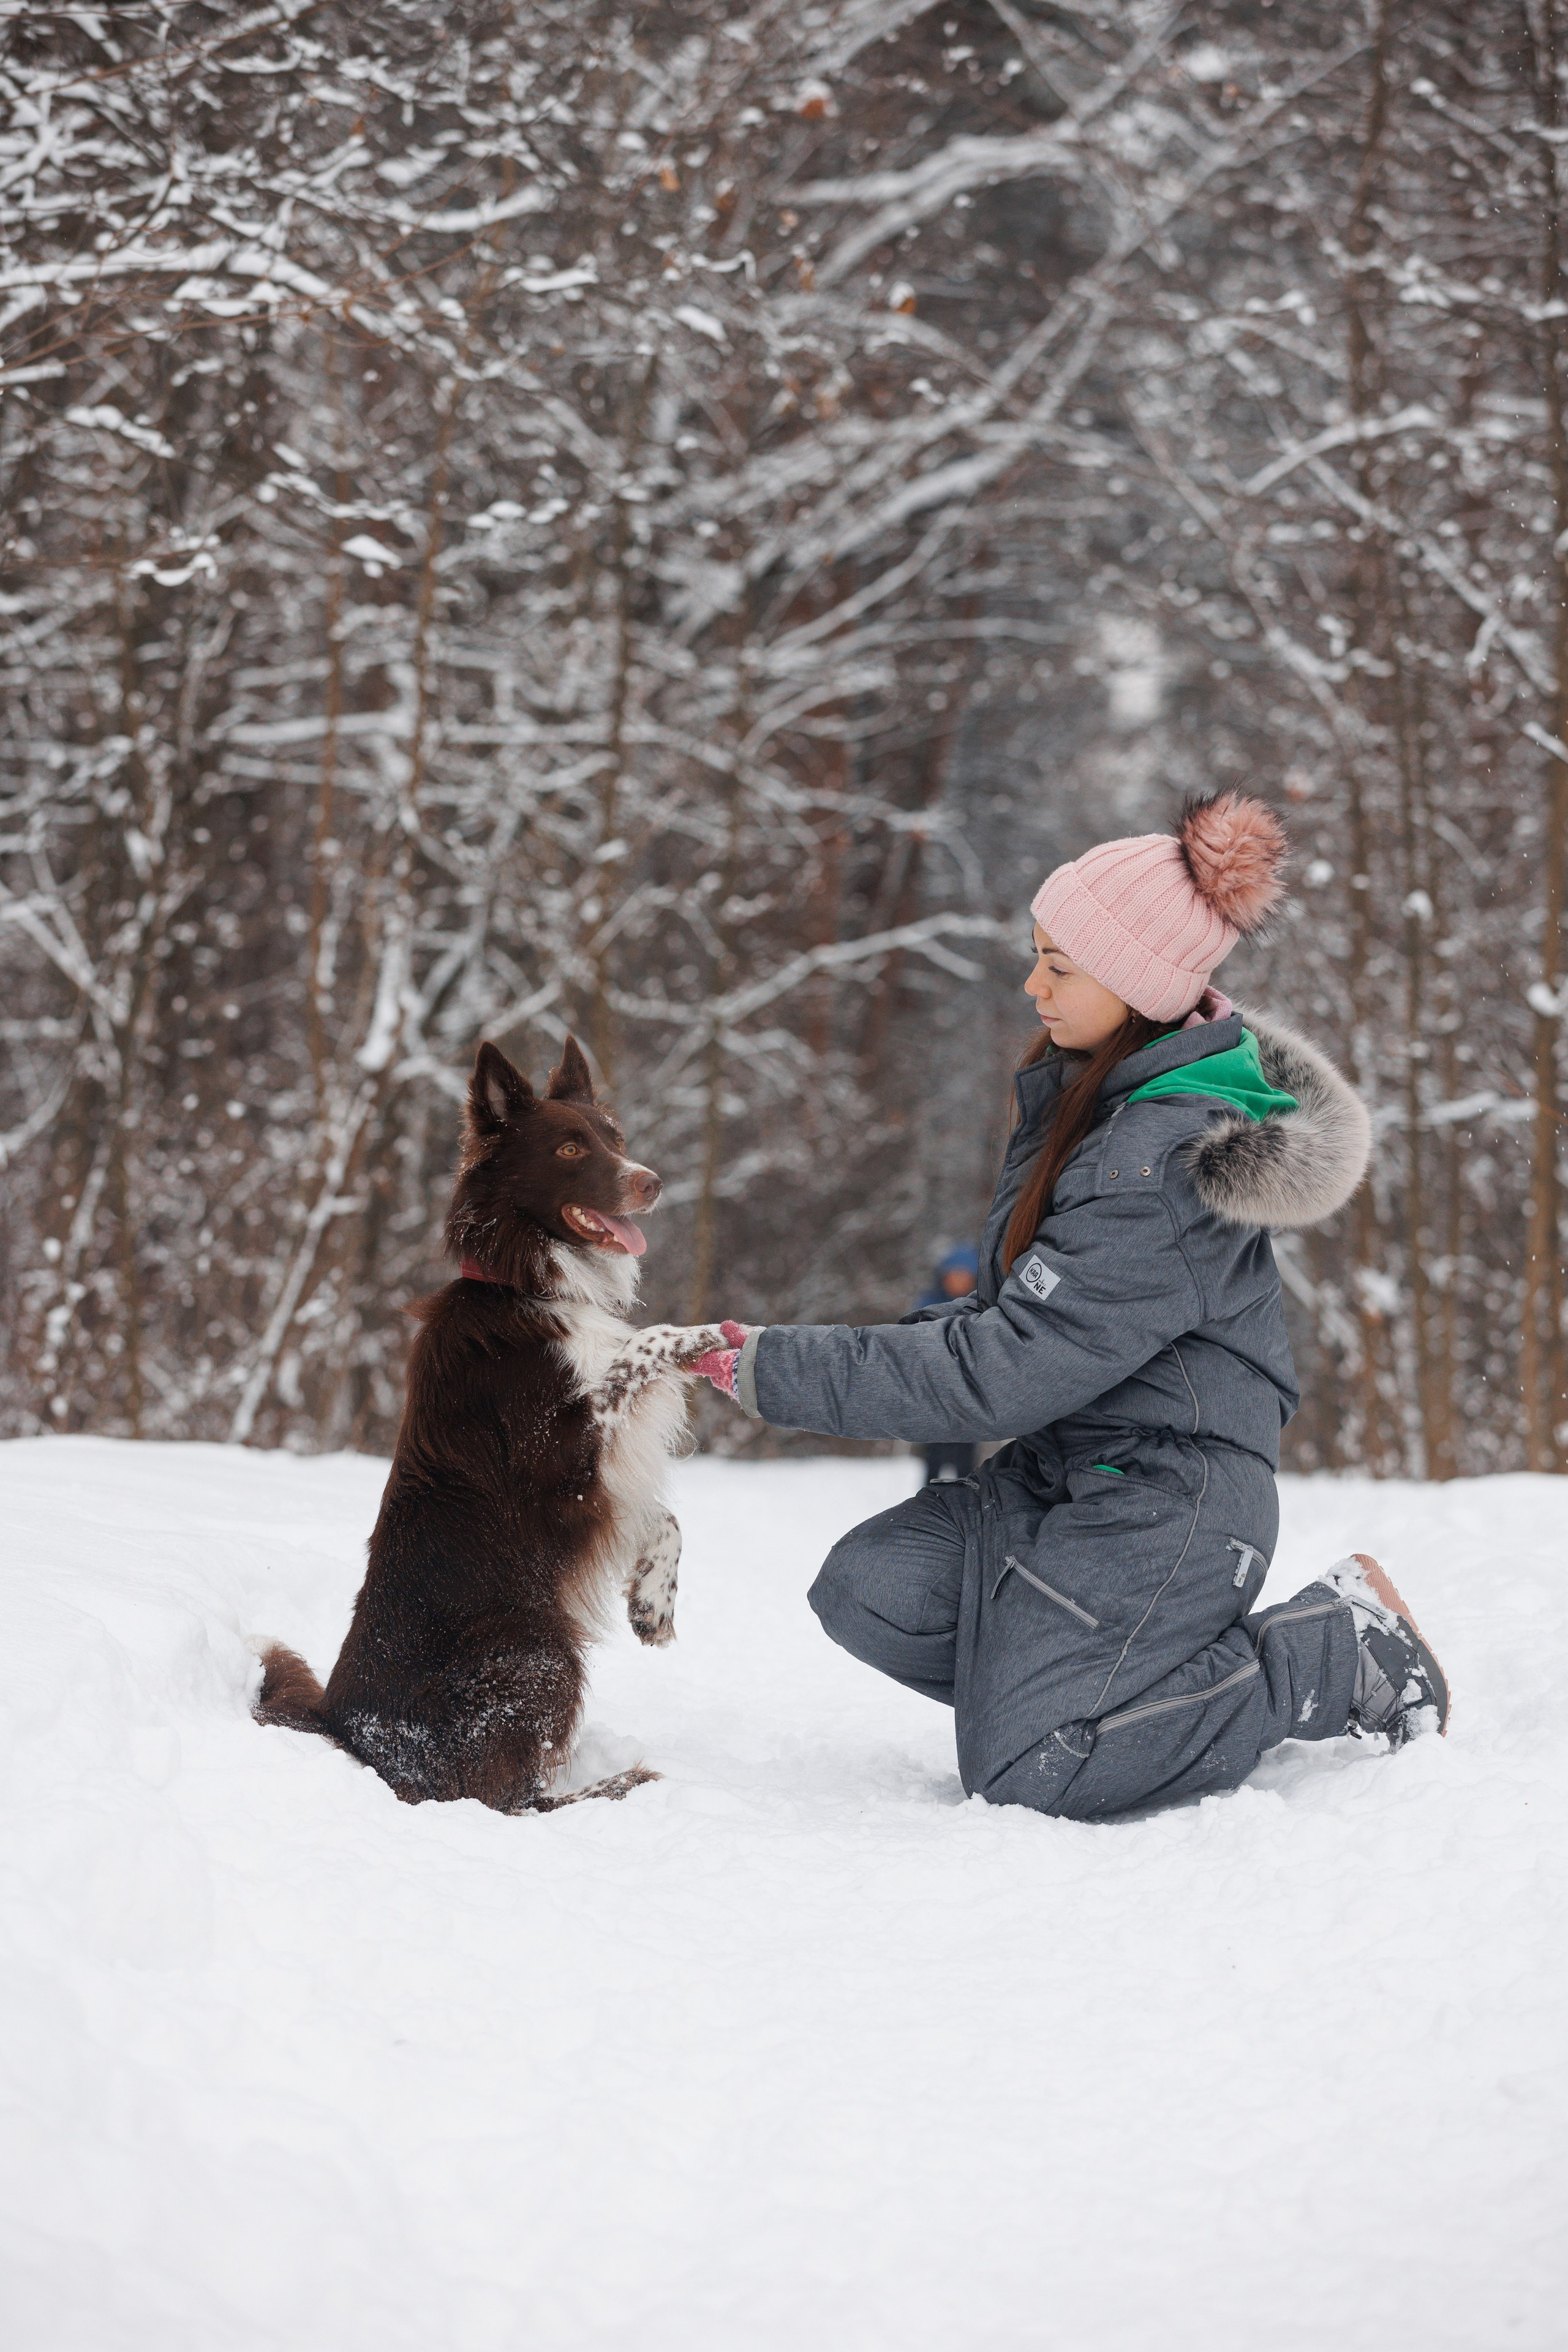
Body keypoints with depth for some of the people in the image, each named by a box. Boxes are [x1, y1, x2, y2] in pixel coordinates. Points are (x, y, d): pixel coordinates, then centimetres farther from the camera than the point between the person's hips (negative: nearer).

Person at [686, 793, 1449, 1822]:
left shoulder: (1163, 1164, -25)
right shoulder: (1091, 1085, 5)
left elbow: (1009, 1369, -25)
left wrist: (783, 1370, -22)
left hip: (1166, 1496, -9)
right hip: (1064, 1469, 9)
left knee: (1027, 1768, -13)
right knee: (871, 1591, -6)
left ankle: (1339, 1652, 1)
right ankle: (1149, 1678, 3)